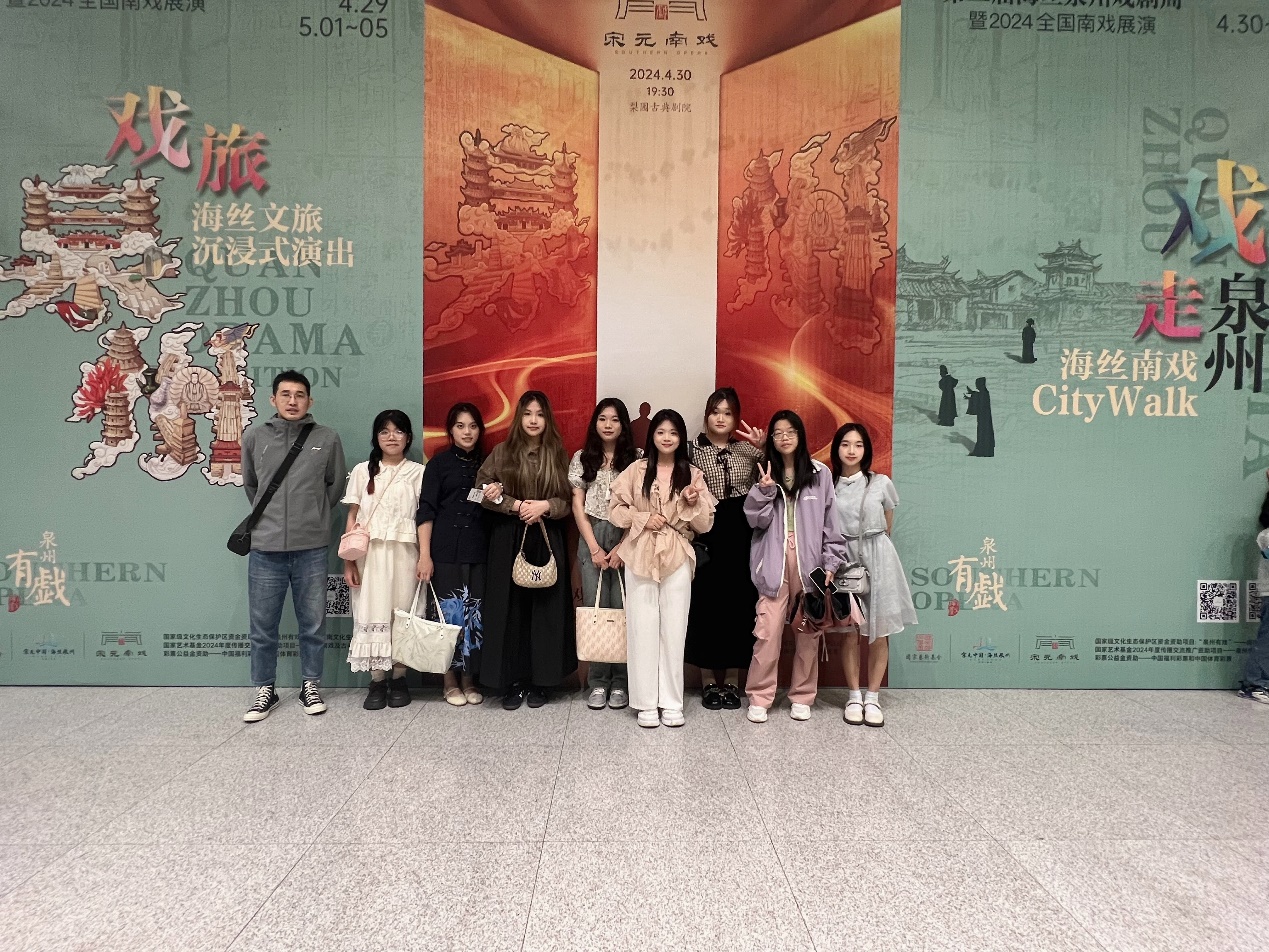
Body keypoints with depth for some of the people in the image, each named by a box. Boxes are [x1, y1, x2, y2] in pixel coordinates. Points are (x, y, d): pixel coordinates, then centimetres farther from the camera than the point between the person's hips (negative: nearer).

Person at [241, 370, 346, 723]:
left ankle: (310, 686, 25)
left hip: (311, 549, 0)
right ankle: (265, 690, 24)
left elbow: (336, 484, 12)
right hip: (265, 548, 1)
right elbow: (249, 484, 17)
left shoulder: (327, 439, 0)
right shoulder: (254, 437, 3)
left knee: (313, 624, 9)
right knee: (263, 627, 8)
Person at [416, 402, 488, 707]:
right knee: (450, 612, -1)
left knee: (474, 613, 1)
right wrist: (425, 555, -10)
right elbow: (426, 510, -3)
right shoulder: (440, 462, 3)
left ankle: (470, 679, 15)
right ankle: (451, 681, 13)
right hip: (446, 549, -2)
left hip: (478, 549, 3)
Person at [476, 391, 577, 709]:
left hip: (547, 541, 1)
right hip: (508, 539, -1)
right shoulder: (502, 452, 3)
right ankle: (512, 681, 10)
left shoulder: (557, 454, 7)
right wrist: (517, 506, -11)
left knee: (544, 609, 2)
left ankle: (539, 681, 13)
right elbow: (482, 490, -1)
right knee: (509, 609, 0)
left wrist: (545, 506, -13)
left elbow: (567, 500, 6)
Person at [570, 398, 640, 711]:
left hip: (627, 538, -1)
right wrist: (594, 548, -2)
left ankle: (620, 682, 7)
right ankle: (597, 682, 8)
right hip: (592, 539, 1)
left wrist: (622, 548, -8)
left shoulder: (636, 459, 4)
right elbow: (577, 505, 6)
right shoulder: (582, 458, 10)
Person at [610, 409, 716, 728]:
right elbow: (616, 510, 3)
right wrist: (643, 518, -11)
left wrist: (693, 503, -14)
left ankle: (672, 703, 14)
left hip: (677, 559, 1)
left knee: (674, 630, 4)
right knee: (642, 629, 2)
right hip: (640, 557, 0)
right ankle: (646, 703, 12)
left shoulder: (692, 474, 5)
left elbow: (705, 524, 4)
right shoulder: (636, 470, 3)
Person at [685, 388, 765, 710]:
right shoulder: (694, 450, 1)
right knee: (707, 603, 2)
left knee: (739, 602, 6)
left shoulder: (749, 449, 6)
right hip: (708, 535, -2)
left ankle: (732, 681, 19)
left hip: (741, 535, 2)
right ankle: (708, 681, 16)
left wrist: (766, 447, -12)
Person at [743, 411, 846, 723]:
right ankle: (759, 698, 6)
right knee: (768, 632, -5)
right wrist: (764, 491, -14)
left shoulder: (820, 474, 4)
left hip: (810, 563, 0)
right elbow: (755, 519, 2)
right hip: (774, 563, 0)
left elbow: (830, 522, 3)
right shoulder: (765, 474, 8)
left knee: (809, 632, 6)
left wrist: (832, 563, -1)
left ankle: (802, 697, 19)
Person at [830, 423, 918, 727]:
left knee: (879, 632, 2)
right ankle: (854, 695, 16)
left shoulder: (881, 483, 0)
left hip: (878, 559, 0)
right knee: (850, 631, 4)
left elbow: (888, 526, 13)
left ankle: (873, 697, 15)